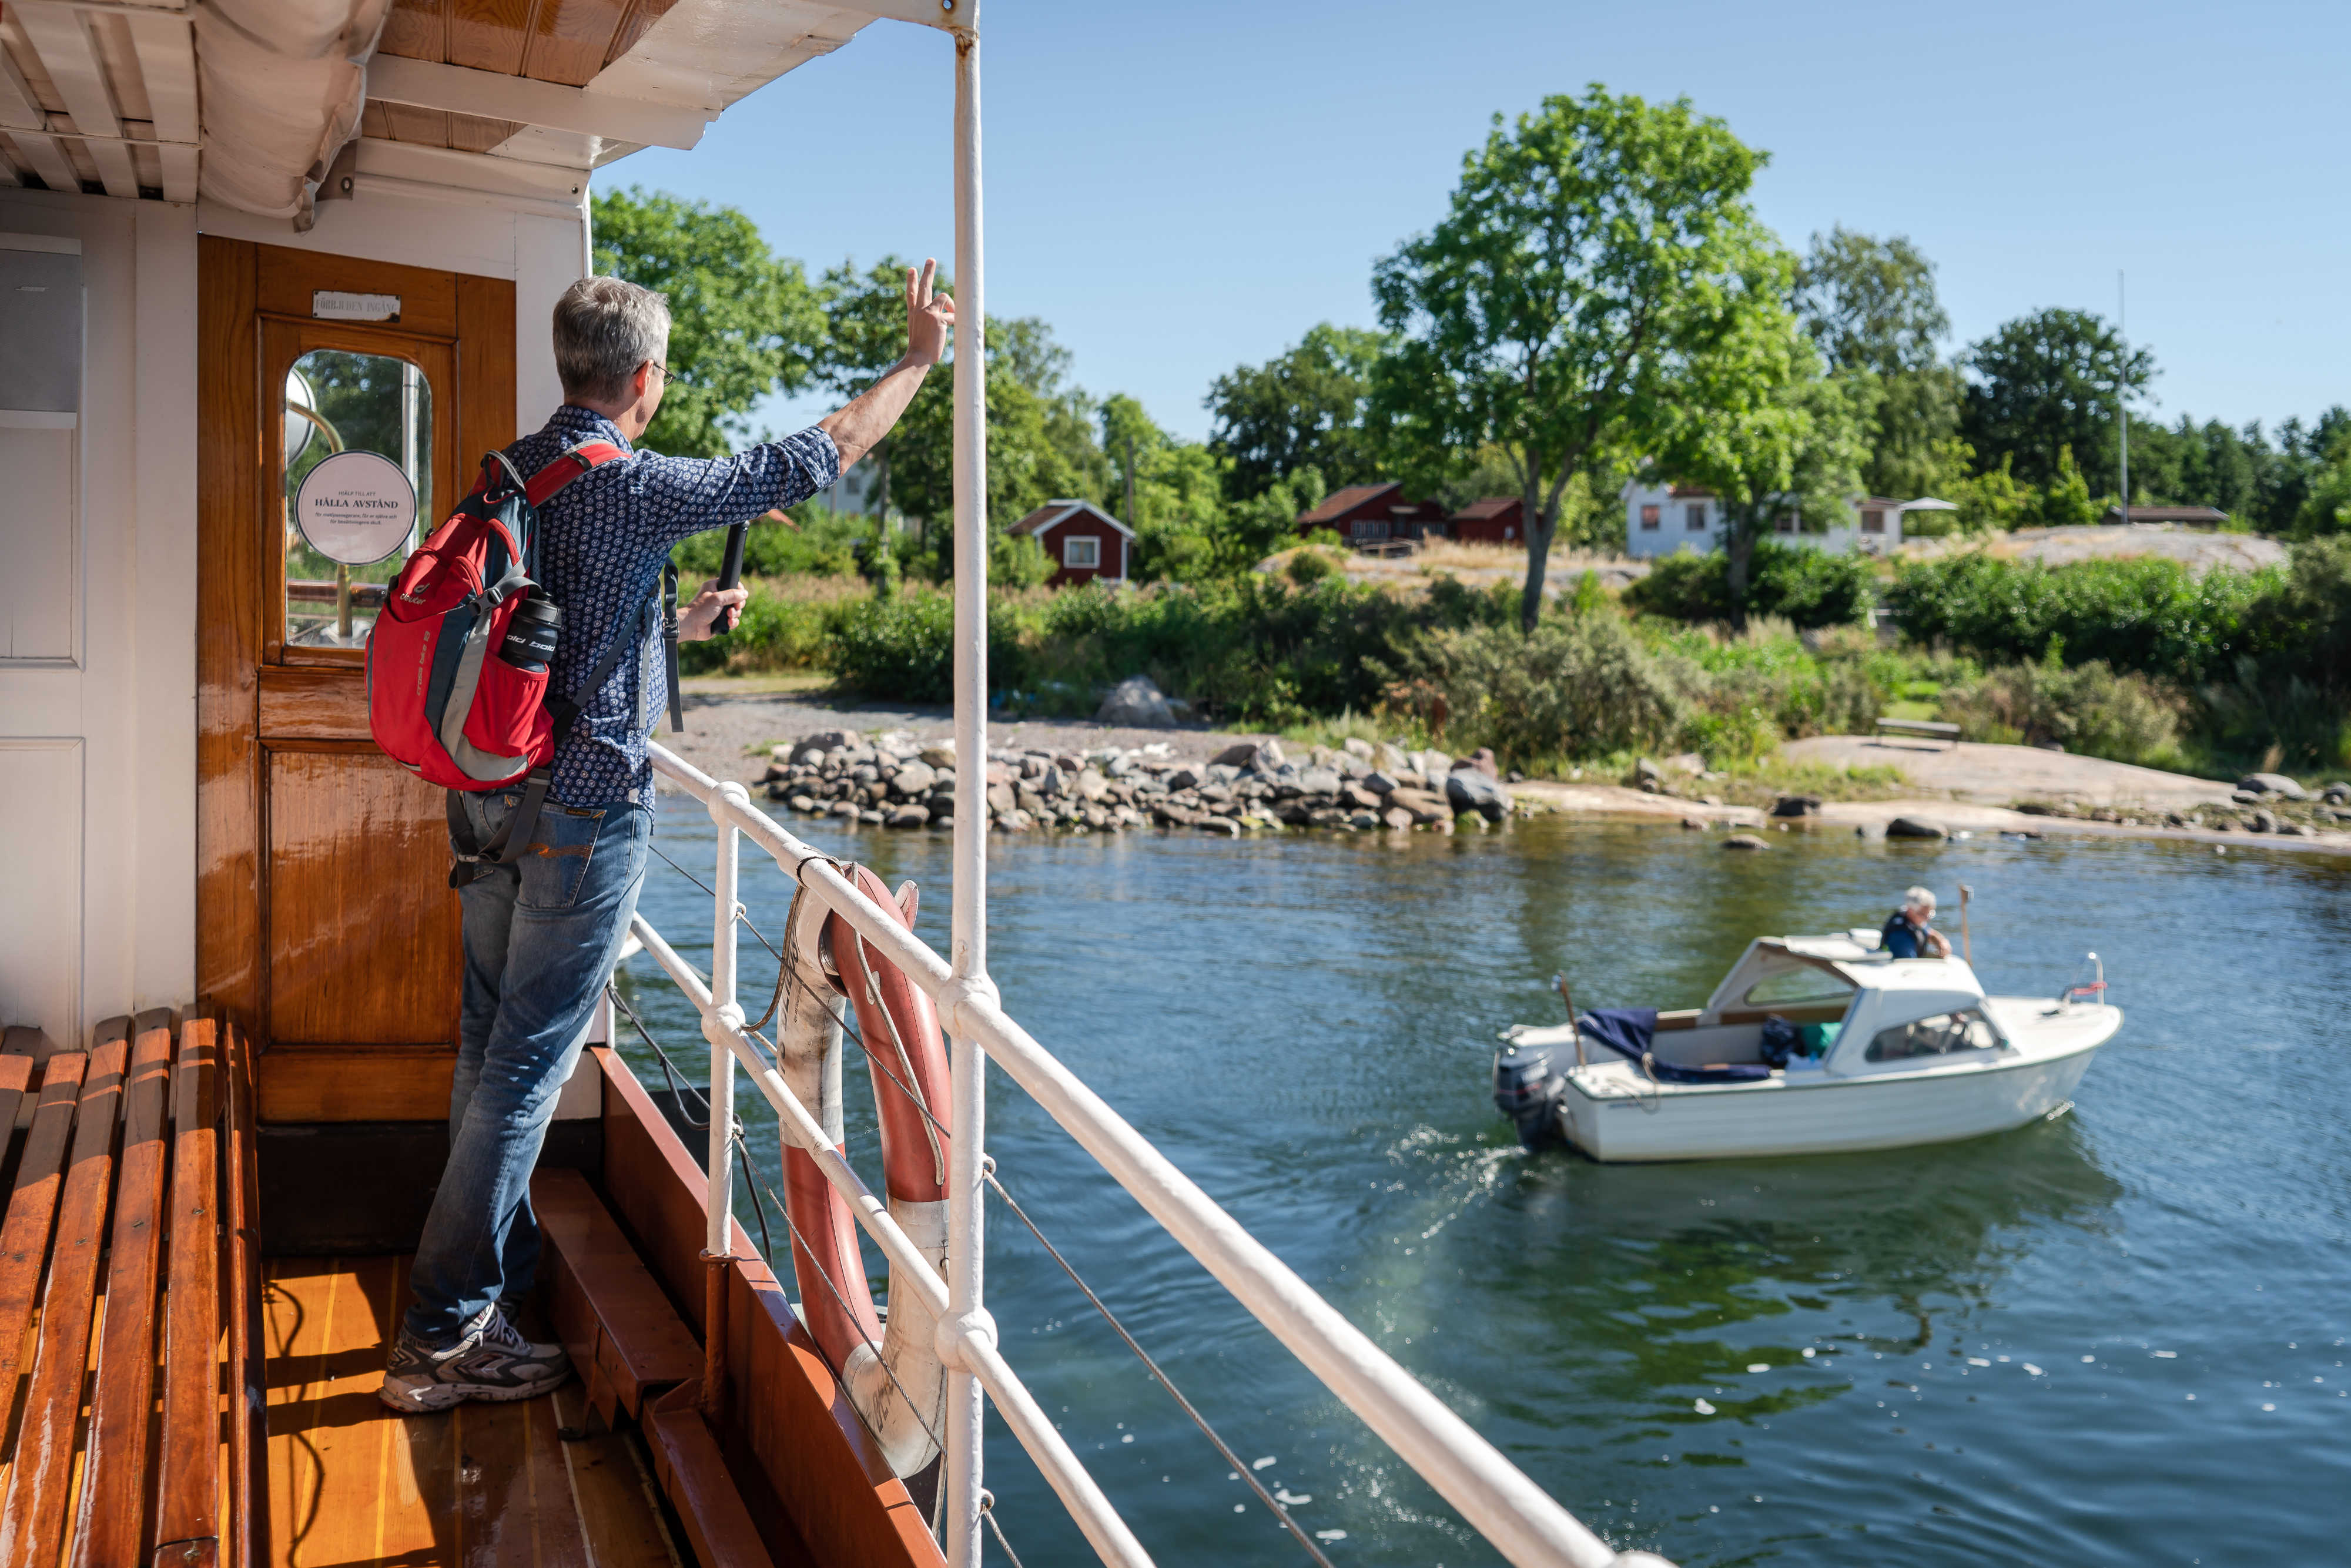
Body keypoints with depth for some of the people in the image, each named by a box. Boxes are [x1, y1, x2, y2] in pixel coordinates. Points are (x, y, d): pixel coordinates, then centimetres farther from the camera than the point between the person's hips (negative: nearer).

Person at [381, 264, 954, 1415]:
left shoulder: (510, 476, 8)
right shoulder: (638, 487, -16)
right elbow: (821, 454, -10)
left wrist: (680, 622, 35)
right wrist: (919, 358, 2)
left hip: (492, 794, 8)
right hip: (583, 811, -8)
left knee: (491, 1045, 16)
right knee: (526, 1063, -2)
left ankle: (503, 1267, 33)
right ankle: (445, 1333, 6)